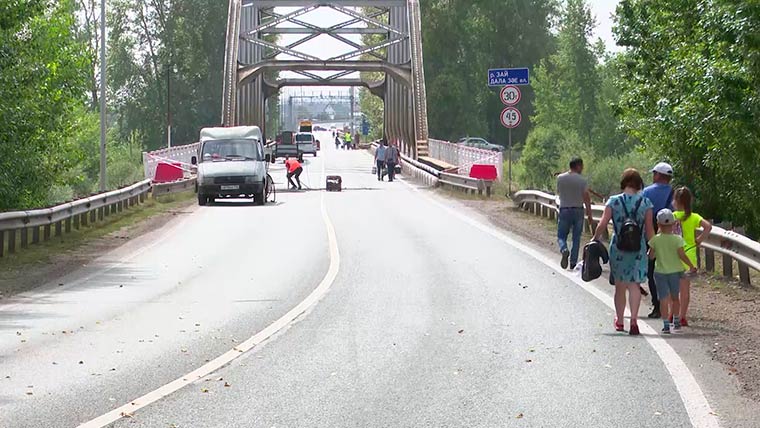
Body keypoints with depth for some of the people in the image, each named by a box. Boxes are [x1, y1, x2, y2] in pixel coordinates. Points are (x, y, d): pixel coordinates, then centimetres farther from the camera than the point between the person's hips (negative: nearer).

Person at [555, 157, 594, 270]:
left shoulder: (560, 178, -1)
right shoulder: (582, 180, -7)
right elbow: (586, 199, -7)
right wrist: (589, 215, -3)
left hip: (564, 210, 1)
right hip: (578, 210, -1)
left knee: (561, 236, 9)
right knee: (576, 238, 9)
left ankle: (564, 250, -23)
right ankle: (573, 262, 7)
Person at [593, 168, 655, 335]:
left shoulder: (613, 201, -4)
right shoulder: (645, 203, -4)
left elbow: (602, 224, -7)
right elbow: (649, 229, -2)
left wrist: (595, 239, 9)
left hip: (618, 248, 1)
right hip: (638, 249, -1)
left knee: (620, 286, 14)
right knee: (634, 284, 1)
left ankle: (619, 321, 24)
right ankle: (634, 318, -18)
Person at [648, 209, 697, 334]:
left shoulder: (655, 240, -7)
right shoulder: (677, 239, -9)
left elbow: (651, 256, -2)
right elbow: (682, 255, -13)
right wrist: (691, 266, -1)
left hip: (660, 272, -1)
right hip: (675, 271, 1)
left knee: (664, 299, -1)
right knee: (674, 297, 18)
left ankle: (666, 325, -7)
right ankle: (676, 322, 27)